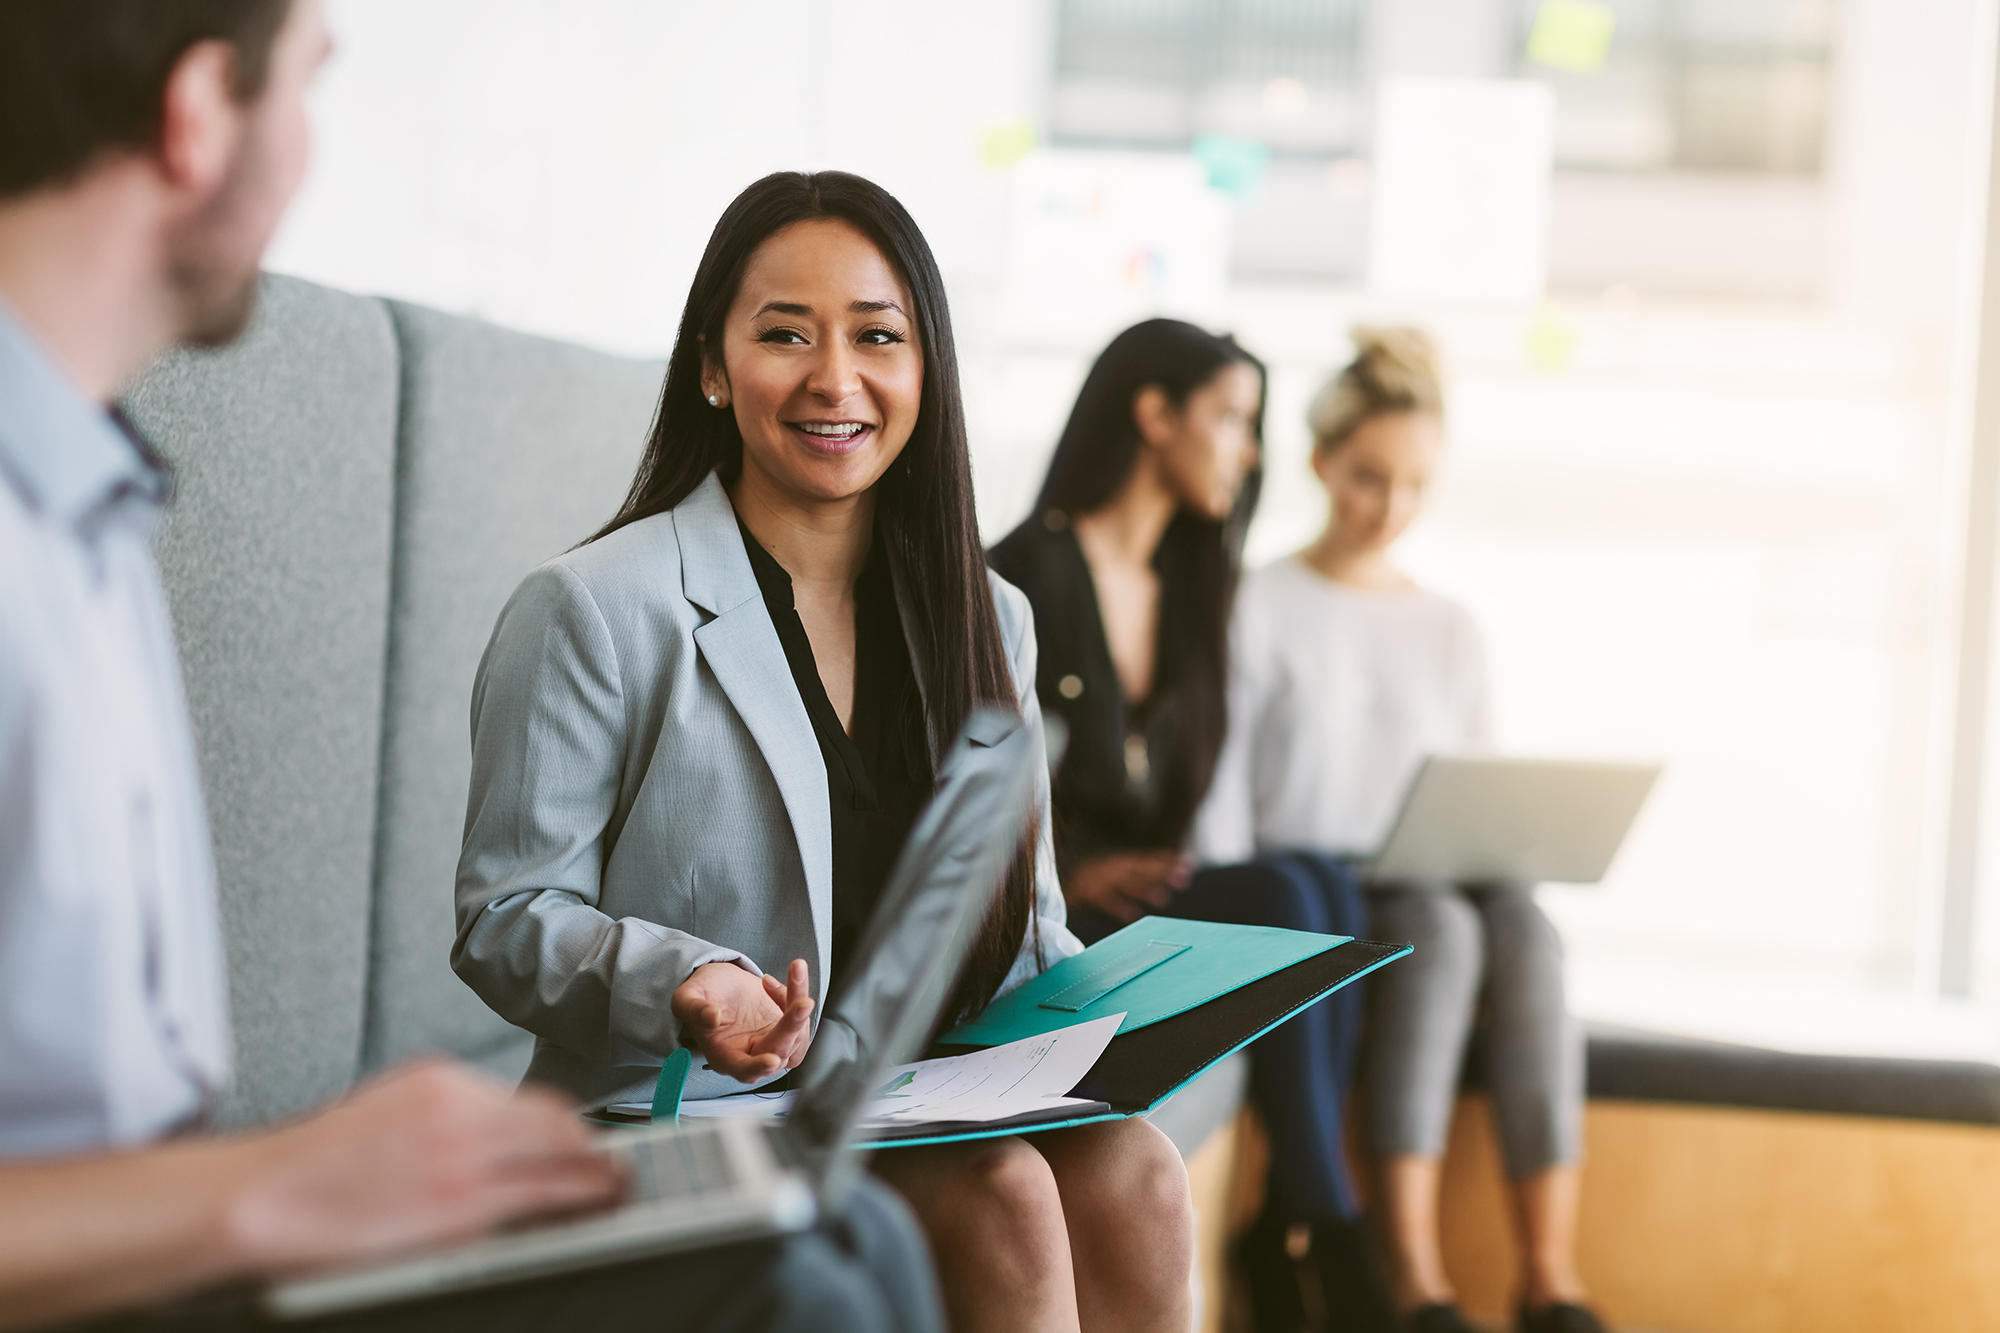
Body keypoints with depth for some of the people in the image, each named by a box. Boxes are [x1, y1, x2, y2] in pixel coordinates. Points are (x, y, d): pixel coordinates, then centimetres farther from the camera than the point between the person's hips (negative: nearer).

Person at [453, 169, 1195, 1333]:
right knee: (1001, 1195, -30)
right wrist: (683, 985, -26)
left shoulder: (991, 621, 13)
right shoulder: (596, 610, -5)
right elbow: (509, 920, -5)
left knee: (1131, 1171, -26)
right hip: (683, 1113, -5)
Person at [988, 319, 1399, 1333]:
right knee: (1284, 900, -29)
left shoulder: (1187, 586, 20)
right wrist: (1075, 868, -21)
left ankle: (1279, 1239, -23)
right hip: (1052, 910, -6)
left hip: (1154, 885, 7)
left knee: (1336, 897, -24)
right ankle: (1337, 1248, -27)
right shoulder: (1029, 573, -4)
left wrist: (1169, 863, -2)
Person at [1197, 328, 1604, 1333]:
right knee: (1439, 924, -35)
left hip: (1435, 896, 4)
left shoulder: (1449, 630, 19)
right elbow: (1220, 801, -1)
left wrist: (1493, 857, -4)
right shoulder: (1261, 609, 5)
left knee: (1520, 921, -31)